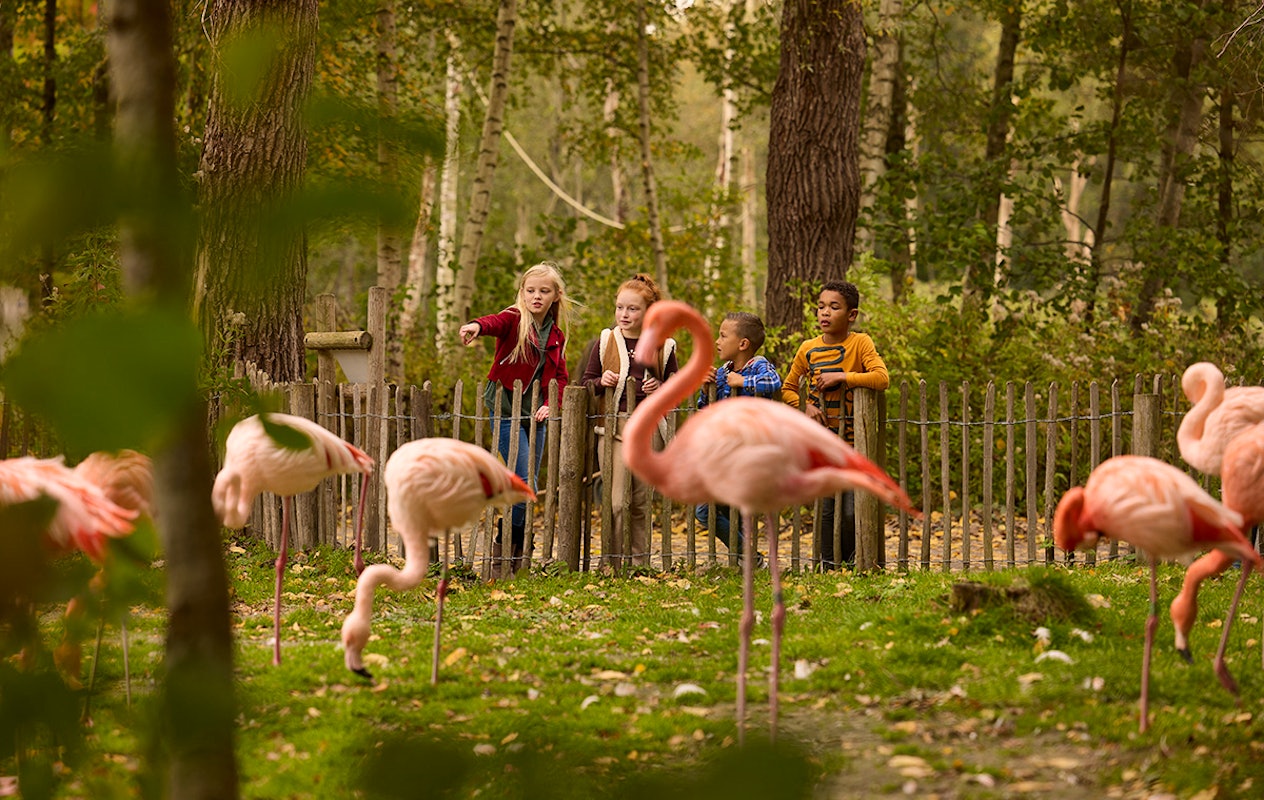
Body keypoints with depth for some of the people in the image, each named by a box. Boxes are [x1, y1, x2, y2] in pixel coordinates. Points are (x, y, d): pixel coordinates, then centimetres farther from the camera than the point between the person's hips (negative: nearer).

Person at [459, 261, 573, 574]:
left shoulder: (556, 336, 11)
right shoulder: (515, 319, -7)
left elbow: (561, 376, 14)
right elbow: (496, 322, -30)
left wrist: (550, 405, -5)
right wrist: (477, 326, -54)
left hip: (535, 415, 6)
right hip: (507, 410, -6)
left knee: (527, 485, 8)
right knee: (525, 486, -12)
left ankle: (515, 551, 19)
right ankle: (505, 545, 3)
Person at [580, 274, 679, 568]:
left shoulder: (663, 346, 6)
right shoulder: (605, 341, 5)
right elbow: (586, 383, 11)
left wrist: (661, 389, -6)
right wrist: (601, 382, -10)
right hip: (613, 427, -1)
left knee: (641, 502, 8)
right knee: (616, 501, -10)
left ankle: (640, 564, 17)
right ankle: (612, 564, -2)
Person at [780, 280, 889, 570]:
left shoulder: (860, 343, -7)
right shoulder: (808, 349, 3)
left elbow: (882, 377, -21)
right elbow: (787, 388, 15)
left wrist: (841, 376, -23)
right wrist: (805, 406, -5)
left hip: (852, 440, -3)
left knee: (851, 510, -4)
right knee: (825, 508, 3)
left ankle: (850, 562, 14)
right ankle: (828, 565, 12)